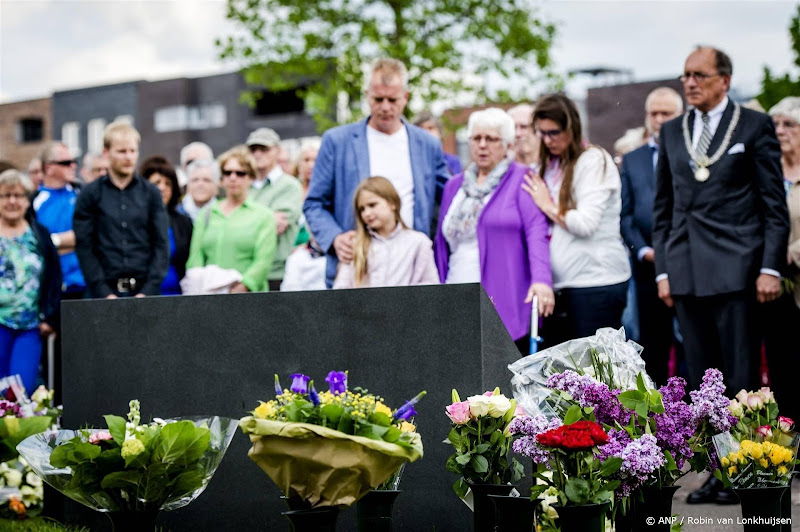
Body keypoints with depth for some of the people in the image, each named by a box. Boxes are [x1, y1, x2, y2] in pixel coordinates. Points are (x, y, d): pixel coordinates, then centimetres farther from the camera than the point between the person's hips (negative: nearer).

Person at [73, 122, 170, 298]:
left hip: (144, 291, 1)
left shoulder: (151, 193, 9)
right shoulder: (90, 194, 5)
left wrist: (149, 290, -7)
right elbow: (84, 247, 0)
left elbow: (161, 245, 5)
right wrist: (104, 292, -10)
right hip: (106, 291, -1)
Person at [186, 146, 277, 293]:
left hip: (248, 296, -2)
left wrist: (243, 286, -18)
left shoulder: (264, 216, 9)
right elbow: (195, 258, 12)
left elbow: (263, 261, -2)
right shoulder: (206, 215, 19)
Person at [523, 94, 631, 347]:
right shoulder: (551, 165, 18)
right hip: (560, 284, 7)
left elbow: (586, 223, -15)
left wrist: (547, 205, -3)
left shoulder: (594, 160, -4)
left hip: (595, 282, -7)